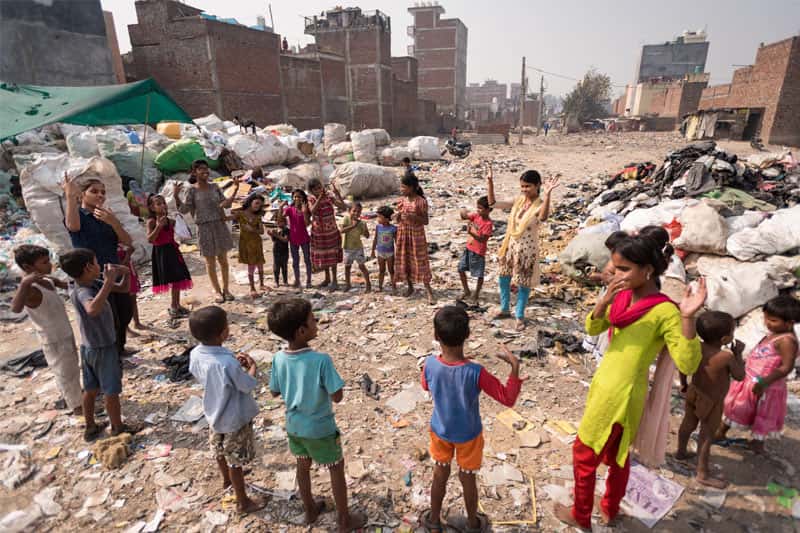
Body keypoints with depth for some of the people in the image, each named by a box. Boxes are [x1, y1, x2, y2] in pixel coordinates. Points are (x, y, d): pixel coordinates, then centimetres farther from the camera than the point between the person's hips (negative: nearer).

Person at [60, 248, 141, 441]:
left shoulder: (94, 284, -3)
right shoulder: (83, 293, -29)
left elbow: (124, 289, 5)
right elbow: (93, 309, -54)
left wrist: (126, 273, -14)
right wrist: (108, 282, -51)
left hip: (89, 348, 9)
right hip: (103, 349, -9)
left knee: (91, 389, 21)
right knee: (111, 391, 9)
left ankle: (90, 427, 36)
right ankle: (118, 428, 25)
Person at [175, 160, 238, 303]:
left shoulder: (214, 187, 7)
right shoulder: (192, 190, -3)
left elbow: (227, 204, 9)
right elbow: (184, 210, -6)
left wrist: (235, 190, 3)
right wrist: (176, 196, -19)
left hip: (220, 226, 3)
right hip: (204, 228, -3)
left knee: (223, 259, 8)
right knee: (210, 261, 5)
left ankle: (226, 289, 20)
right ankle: (218, 291, 17)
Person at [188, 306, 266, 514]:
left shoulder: (195, 355, -14)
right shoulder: (227, 363, -37)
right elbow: (248, 386, -24)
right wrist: (252, 367, -6)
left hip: (214, 414, 7)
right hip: (234, 419, -7)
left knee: (220, 451, 31)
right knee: (236, 461, 12)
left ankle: (226, 479, 58)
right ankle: (243, 501, 32)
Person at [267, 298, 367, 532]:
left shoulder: (279, 359, -14)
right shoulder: (321, 360, -31)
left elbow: (275, 392, -1)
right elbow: (337, 397, -25)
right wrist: (335, 383, -8)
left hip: (294, 425, 5)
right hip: (320, 428, -5)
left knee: (303, 466, 27)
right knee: (337, 470, 16)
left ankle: (310, 510, 48)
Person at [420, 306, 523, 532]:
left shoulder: (430, 364, -25)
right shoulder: (475, 372, -34)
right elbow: (508, 399, -25)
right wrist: (515, 367, -24)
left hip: (440, 431, 2)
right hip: (468, 436, -2)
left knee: (440, 474, 24)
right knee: (467, 478, 21)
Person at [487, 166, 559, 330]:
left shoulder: (540, 205, -17)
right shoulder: (518, 200, -1)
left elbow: (543, 218, -43)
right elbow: (493, 203, 0)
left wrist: (547, 194, -54)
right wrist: (490, 183, -10)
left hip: (527, 249, -6)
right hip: (510, 246, 6)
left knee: (523, 284, 9)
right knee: (503, 279, 17)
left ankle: (519, 316, 27)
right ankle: (505, 309, 38)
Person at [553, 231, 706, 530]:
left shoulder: (664, 311, -22)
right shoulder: (624, 297, 1)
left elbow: (687, 365, -26)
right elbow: (592, 329, 0)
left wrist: (688, 317, -39)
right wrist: (603, 301, -18)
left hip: (621, 394, -7)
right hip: (604, 385, 7)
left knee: (583, 453, 10)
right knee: (616, 453, 25)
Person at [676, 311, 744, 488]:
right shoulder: (727, 357, -31)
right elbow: (740, 376, -12)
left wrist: (684, 384, 18)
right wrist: (738, 353, -2)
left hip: (694, 393, 6)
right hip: (711, 402, -6)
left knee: (688, 424, 25)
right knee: (706, 437, 7)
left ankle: (681, 452, 46)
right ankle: (703, 474, 20)